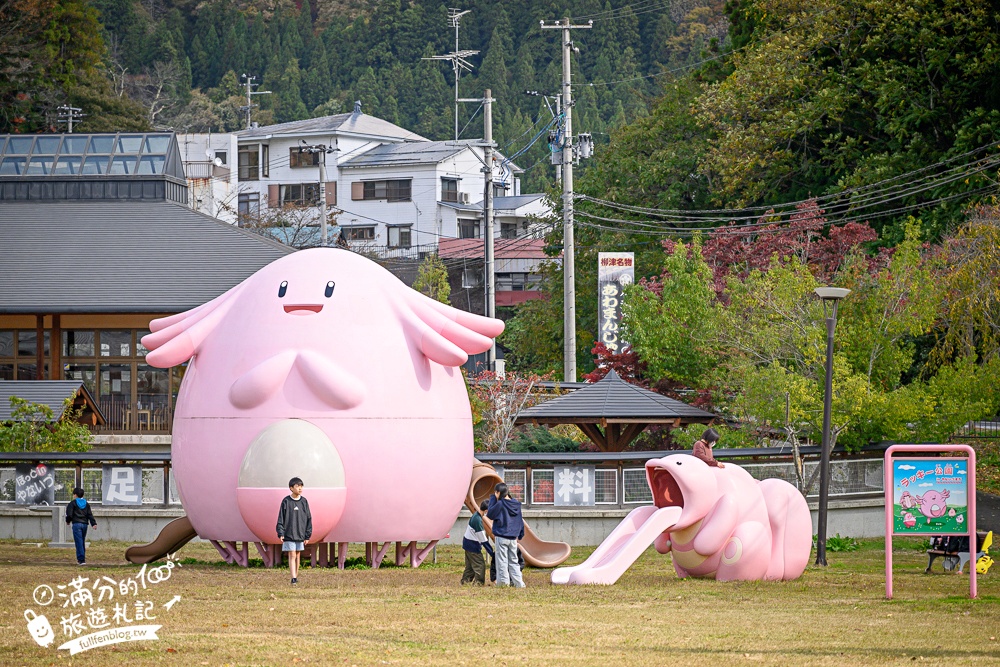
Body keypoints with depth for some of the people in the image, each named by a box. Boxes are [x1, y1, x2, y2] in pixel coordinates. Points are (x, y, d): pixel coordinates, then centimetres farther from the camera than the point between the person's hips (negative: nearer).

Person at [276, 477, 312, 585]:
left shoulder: (304, 502, 4)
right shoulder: (286, 501, -4)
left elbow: (308, 519, 8)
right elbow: (281, 518, -2)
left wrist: (308, 535, 5)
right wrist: (280, 533, -8)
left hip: (300, 534, 3)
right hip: (289, 534, -3)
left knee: (298, 556, 9)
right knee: (292, 555, -7)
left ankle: (296, 576, 18)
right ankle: (293, 578, -11)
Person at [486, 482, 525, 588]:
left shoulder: (500, 504, -14)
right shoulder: (516, 505, 7)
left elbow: (490, 514, -4)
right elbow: (520, 521, 14)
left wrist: (493, 499, -2)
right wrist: (519, 535, 23)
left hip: (502, 537, -6)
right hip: (513, 538, 6)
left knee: (502, 561, 1)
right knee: (513, 561, 12)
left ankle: (503, 581, -1)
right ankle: (518, 582, 9)